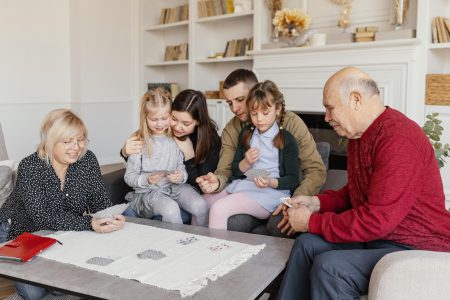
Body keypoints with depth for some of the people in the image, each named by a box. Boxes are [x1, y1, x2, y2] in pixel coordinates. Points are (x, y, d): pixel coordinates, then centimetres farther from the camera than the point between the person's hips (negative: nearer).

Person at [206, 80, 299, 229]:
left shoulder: (287, 140, -4)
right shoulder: (246, 134, 13)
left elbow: (292, 179, -3)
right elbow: (235, 171, 15)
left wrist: (271, 182, -21)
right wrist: (246, 163, -7)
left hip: (271, 192, -6)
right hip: (241, 185, 7)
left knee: (219, 208, -26)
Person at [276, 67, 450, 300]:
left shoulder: (398, 139, -24)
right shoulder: (358, 135, 6)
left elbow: (376, 220, -28)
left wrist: (312, 222, -18)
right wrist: (317, 202, 2)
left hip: (418, 248, -9)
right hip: (377, 236, 9)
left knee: (328, 267, -25)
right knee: (307, 244, 3)